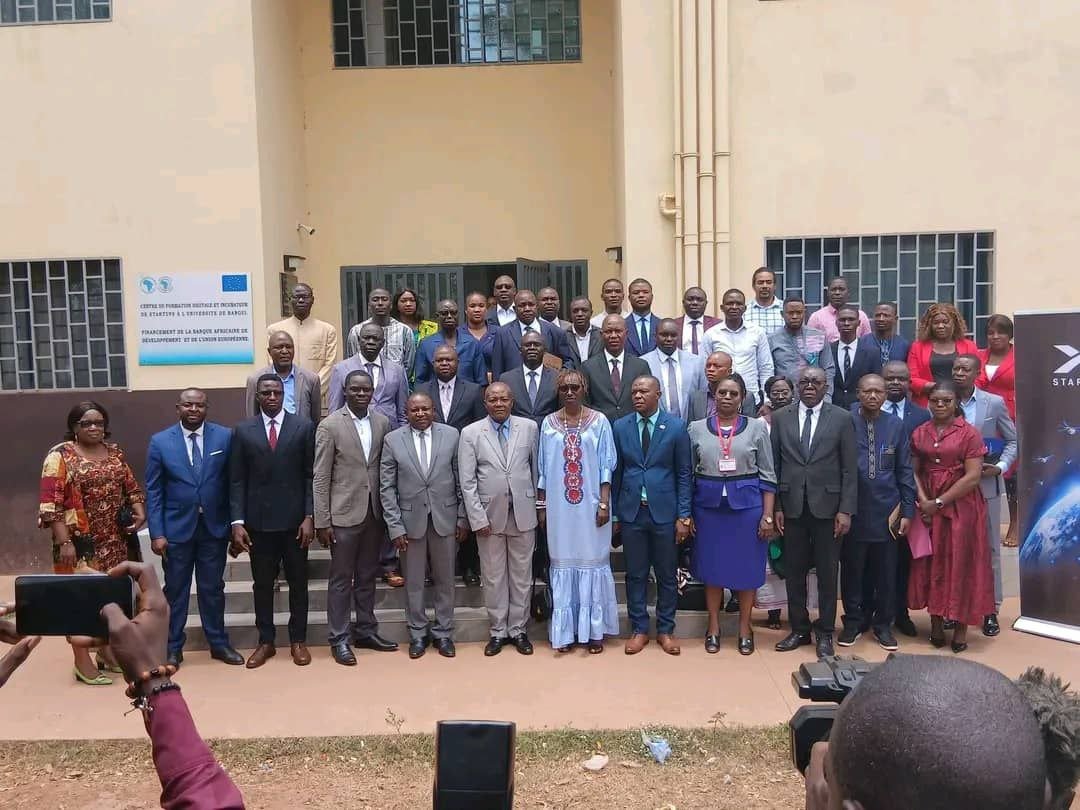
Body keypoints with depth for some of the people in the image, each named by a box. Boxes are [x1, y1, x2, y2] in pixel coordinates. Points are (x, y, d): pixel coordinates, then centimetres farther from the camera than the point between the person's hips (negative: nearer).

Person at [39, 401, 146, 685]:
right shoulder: (60, 455, -8)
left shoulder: (114, 451, 10)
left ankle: (107, 652, 24)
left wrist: (139, 511, -3)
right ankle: (83, 663, 8)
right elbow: (50, 503, -13)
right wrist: (64, 542, -19)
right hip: (80, 542, -6)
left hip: (113, 540, 6)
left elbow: (131, 486, 16)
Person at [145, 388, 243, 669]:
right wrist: (157, 533, -8)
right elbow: (153, 491, -3)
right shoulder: (160, 441, -3)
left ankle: (218, 643, 26)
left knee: (213, 588, 12)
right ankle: (173, 648, 24)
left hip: (214, 527, 1)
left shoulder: (225, 437, -2)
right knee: (176, 590, 10)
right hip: (177, 528, 0)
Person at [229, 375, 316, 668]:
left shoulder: (303, 427, -1)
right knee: (262, 584, 10)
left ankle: (298, 640, 22)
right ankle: (266, 641, 23)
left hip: (294, 519, -1)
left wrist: (309, 517, -8)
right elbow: (237, 481, 1)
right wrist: (237, 522, -6)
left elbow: (310, 476, -2)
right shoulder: (243, 431, 3)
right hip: (258, 521, 1)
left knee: (298, 582, 9)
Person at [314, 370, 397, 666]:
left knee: (368, 576, 14)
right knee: (341, 578, 6)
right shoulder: (330, 425, -8)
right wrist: (322, 521, -10)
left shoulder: (383, 422, 3)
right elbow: (320, 477, -8)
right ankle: (339, 638, 16)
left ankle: (365, 630, 27)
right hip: (344, 514, -4)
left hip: (374, 512, 4)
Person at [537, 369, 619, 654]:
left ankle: (593, 630, 14)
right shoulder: (548, 424, 4)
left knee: (592, 561, 4)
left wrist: (604, 504, -8)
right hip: (559, 507, 2)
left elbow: (606, 466, -2)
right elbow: (543, 469, 7)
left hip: (590, 506, -2)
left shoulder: (599, 421, -2)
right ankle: (564, 630, 15)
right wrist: (541, 506, 6)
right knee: (563, 562, 7)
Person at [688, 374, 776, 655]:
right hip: (709, 505, 1)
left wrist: (768, 515, -5)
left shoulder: (757, 427, 1)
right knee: (712, 566, 9)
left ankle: (744, 628, 23)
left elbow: (767, 476, 1)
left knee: (747, 566, 7)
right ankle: (713, 627, 23)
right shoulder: (697, 428, 4)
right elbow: (688, 474, 6)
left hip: (747, 504, -1)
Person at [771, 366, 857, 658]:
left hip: (827, 507, -1)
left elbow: (849, 468, -1)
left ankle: (825, 632, 20)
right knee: (794, 571, 9)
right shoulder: (780, 418, 5)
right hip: (792, 507, 2)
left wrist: (846, 510, -7)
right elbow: (774, 465, 4)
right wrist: (775, 507, 0)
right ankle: (799, 629, 23)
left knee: (827, 573, 7)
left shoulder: (842, 418, 1)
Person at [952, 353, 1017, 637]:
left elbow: (1013, 440, 4)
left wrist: (1000, 466, -10)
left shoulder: (994, 403, -1)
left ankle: (991, 609, 18)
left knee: (989, 548, 8)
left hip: (986, 485, 0)